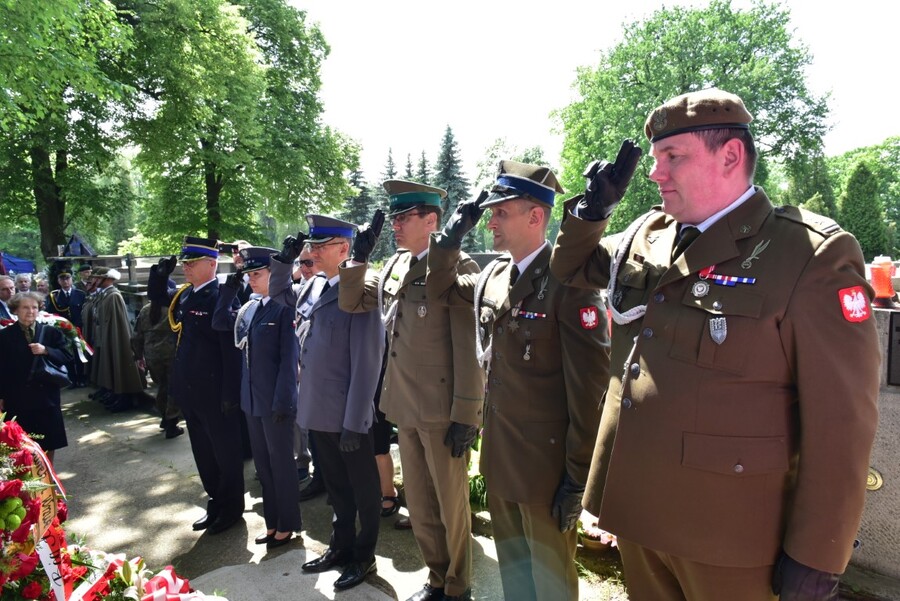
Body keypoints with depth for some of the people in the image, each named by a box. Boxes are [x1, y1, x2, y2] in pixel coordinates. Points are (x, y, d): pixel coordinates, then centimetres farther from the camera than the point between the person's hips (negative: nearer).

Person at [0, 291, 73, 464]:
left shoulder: (50, 332, 2)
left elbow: (67, 356, -1)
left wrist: (46, 351, -18)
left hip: (47, 395, 2)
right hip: (17, 398, -1)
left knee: (49, 441, 10)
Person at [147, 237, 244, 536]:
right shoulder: (184, 294, 7)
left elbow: (231, 348, -21)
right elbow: (155, 295, 26)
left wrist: (230, 393, -21)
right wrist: (161, 271, 5)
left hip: (214, 393, -8)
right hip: (189, 390, 8)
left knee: (225, 452, 8)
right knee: (203, 452, 19)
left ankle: (232, 508, 24)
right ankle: (216, 502, 34)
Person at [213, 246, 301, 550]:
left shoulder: (284, 307, -14)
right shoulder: (248, 308, 9)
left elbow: (289, 358, -16)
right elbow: (219, 322, 13)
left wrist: (282, 402, -17)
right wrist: (230, 285, 5)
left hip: (276, 401, -7)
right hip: (252, 399, 8)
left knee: (281, 463, 7)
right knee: (262, 463, 16)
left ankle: (287, 524, 23)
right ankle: (272, 521, 31)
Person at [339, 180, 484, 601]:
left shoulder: (458, 268, -12)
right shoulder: (394, 266, 9)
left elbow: (469, 348, -15)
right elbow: (350, 302, 15)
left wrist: (466, 414, -16)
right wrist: (360, 255, 2)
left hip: (442, 410, -7)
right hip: (405, 407, 7)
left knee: (451, 504, 11)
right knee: (419, 504, 19)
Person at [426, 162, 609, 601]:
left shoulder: (567, 282, -18)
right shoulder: (491, 277, 4)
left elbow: (588, 385, -18)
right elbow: (441, 290, 20)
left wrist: (577, 477, -15)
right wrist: (452, 235, 2)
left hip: (546, 462, -6)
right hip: (499, 457, 7)